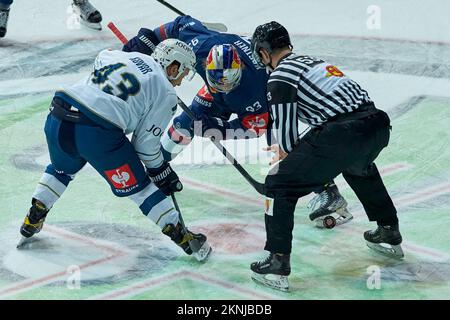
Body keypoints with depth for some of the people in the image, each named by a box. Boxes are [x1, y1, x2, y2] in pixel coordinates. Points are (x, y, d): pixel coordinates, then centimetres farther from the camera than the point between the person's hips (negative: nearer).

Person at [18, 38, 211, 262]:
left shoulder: (124, 55, 22)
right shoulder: (166, 93, 7)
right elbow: (146, 141, 6)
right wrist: (161, 172, 21)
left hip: (58, 117, 5)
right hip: (98, 134, -5)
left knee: (62, 169, 36)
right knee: (138, 187, 12)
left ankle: (32, 222, 39)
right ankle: (182, 237, 17)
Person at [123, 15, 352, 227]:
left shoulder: (254, 86, -44)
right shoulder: (200, 46, -37)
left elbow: (254, 127, -31)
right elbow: (183, 24, -17)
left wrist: (217, 129, -36)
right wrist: (148, 38, -14)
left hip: (264, 98, -5)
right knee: (186, 122, -1)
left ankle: (326, 192, -16)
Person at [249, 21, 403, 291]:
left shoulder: (280, 78, 1)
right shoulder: (312, 61, 26)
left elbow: (285, 134, 1)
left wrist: (285, 152, 23)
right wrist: (288, 148, 44)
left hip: (344, 135, -8)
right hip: (378, 124, 8)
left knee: (280, 186, 3)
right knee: (359, 169, 41)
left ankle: (277, 265, -3)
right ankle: (390, 235, 49)